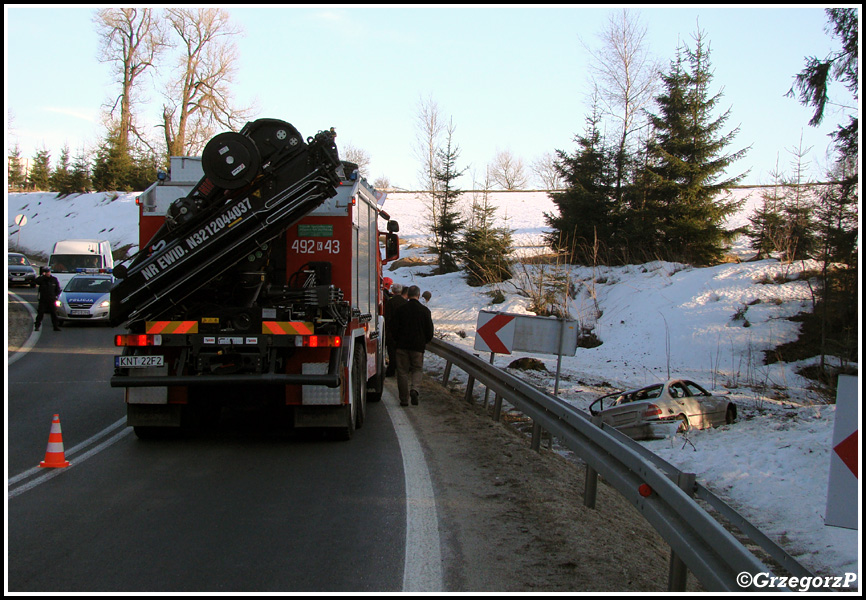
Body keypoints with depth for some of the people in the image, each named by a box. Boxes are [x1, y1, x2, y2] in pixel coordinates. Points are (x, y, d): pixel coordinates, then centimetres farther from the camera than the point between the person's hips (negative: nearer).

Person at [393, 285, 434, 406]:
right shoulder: (425, 310, -2)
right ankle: (414, 389, -12)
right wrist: (425, 341, 19)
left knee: (403, 371, 7)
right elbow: (429, 330, 1)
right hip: (418, 346, 0)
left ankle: (404, 399, 6)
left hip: (402, 345, 0)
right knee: (417, 369, 15)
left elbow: (395, 329, -1)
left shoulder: (400, 310, -3)